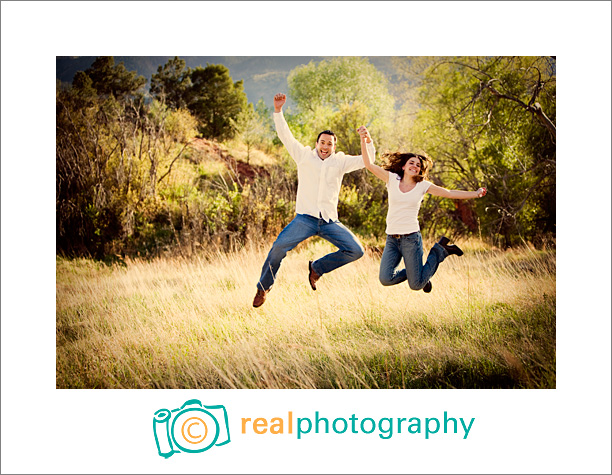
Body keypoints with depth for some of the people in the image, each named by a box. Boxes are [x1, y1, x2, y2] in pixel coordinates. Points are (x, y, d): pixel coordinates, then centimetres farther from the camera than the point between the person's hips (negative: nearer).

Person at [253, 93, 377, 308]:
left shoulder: (340, 162, 13)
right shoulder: (304, 156, 8)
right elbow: (285, 136, 3)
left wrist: (368, 142, -6)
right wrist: (278, 111, -7)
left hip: (330, 221, 3)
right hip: (305, 218, -3)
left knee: (356, 251, -10)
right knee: (279, 247, -21)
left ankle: (317, 268, 10)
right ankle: (263, 287, 0)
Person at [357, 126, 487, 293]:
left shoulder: (423, 186, 3)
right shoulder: (392, 179, 4)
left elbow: (450, 193, 10)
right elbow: (369, 164, -2)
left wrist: (476, 194, 8)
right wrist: (364, 140, -15)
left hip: (411, 238, -2)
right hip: (392, 239, 2)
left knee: (416, 285, -4)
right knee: (386, 278, -15)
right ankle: (415, 273, 19)